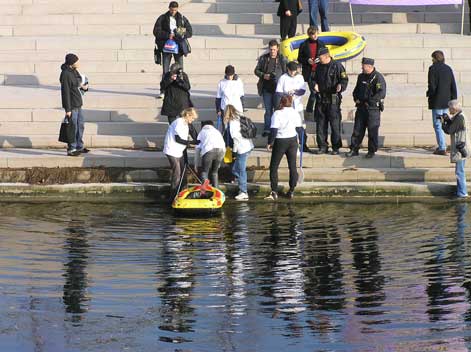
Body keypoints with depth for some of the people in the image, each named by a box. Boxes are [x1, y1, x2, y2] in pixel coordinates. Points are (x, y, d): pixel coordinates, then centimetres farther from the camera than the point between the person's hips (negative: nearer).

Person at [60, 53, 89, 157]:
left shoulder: (75, 71, 8)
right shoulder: (66, 74, -20)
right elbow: (65, 92, -20)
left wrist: (84, 87, -3)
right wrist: (68, 109, -21)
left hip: (78, 104, 10)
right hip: (71, 105, -10)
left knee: (80, 125, 18)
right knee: (73, 127, -3)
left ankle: (79, 147, 31)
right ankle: (71, 149, 7)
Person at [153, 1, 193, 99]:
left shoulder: (182, 19, 5)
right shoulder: (162, 18, 2)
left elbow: (190, 32, 4)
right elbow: (156, 31, -4)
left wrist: (181, 34, -16)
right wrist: (168, 35, -16)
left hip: (178, 47, 1)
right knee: (165, 70, -3)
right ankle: (163, 91, 0)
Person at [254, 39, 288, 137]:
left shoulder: (282, 59, -3)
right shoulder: (263, 58, 5)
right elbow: (256, 70, 12)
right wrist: (263, 75, -7)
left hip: (278, 89, -2)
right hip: (266, 89, 2)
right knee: (268, 110, 7)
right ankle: (267, 130, 11)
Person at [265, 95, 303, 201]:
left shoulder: (277, 114, -13)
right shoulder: (295, 113, -2)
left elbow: (273, 131, -16)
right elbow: (299, 129, 2)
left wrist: (270, 143, -6)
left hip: (280, 141, -4)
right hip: (293, 141, 4)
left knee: (274, 167, 3)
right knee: (292, 166, 12)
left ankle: (274, 192, -6)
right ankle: (291, 191, 15)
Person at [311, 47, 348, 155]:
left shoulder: (337, 66, -6)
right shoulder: (319, 66, 12)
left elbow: (344, 80, -6)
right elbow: (314, 79, 20)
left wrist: (341, 86, -26)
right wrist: (314, 84, -2)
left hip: (333, 100, -6)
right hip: (321, 99, 6)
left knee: (335, 124, -3)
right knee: (320, 124, 7)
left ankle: (336, 147, 4)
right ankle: (322, 147, 15)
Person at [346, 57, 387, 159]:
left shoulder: (378, 77, -11)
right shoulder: (361, 76, 12)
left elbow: (381, 94, -19)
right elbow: (356, 90, 25)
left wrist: (369, 102, -18)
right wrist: (356, 98, 5)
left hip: (373, 109, -6)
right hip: (361, 107, 6)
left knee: (372, 131, 0)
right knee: (357, 129, 5)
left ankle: (372, 151, 9)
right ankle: (354, 150, 11)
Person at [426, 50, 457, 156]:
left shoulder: (433, 68, -11)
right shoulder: (448, 69, 8)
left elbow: (432, 86, -16)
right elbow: (453, 86, 7)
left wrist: (429, 94, 3)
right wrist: (453, 100, 12)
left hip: (437, 101, -6)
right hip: (446, 101, 7)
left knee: (437, 125, -3)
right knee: (443, 123, 18)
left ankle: (442, 148, -7)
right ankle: (442, 146, 23)